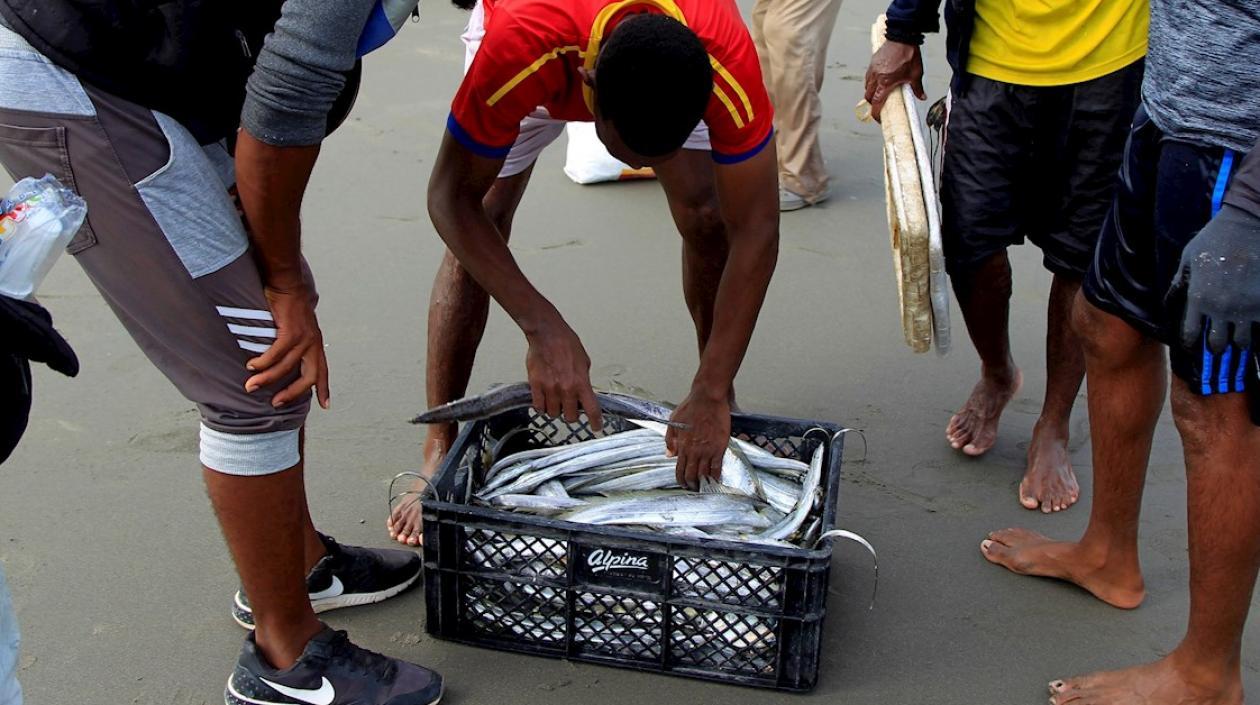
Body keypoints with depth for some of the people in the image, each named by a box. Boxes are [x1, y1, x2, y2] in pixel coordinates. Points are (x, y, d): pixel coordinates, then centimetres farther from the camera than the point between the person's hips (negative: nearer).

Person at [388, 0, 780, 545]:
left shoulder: (728, 61, -41)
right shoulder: (519, 49, -45)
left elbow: (755, 231, -34)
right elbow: (452, 198, -35)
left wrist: (711, 395, -37)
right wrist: (543, 327, -45)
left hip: (676, 64, 2)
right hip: (545, 51, -1)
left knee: (708, 218, -15)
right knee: (480, 223, -15)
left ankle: (724, 402, 8)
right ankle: (439, 453, -6)